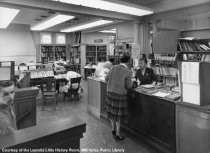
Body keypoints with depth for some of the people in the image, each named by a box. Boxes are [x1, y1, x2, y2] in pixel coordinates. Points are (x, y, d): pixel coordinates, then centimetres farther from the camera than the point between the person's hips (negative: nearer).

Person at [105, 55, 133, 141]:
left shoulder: (114, 68, 1)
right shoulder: (128, 72, -11)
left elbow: (106, 79, 6)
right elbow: (128, 86, -9)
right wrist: (131, 82, 13)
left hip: (110, 92, 5)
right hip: (120, 95, -5)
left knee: (112, 111, 19)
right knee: (118, 114, 8)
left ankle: (113, 129, 37)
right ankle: (117, 135, 20)